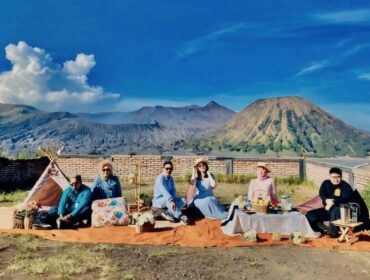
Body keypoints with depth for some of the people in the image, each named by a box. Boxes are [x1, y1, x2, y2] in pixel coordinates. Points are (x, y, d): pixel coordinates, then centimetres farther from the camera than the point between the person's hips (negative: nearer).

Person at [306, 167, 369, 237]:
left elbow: (345, 199, -25)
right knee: (310, 215, -13)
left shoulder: (346, 186, -12)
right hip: (328, 209, 5)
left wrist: (333, 202, -35)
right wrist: (327, 200, -31)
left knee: (335, 210, -41)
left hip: (342, 211, -4)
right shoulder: (326, 183, 3)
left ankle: (332, 231, -26)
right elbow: (321, 194, -10)